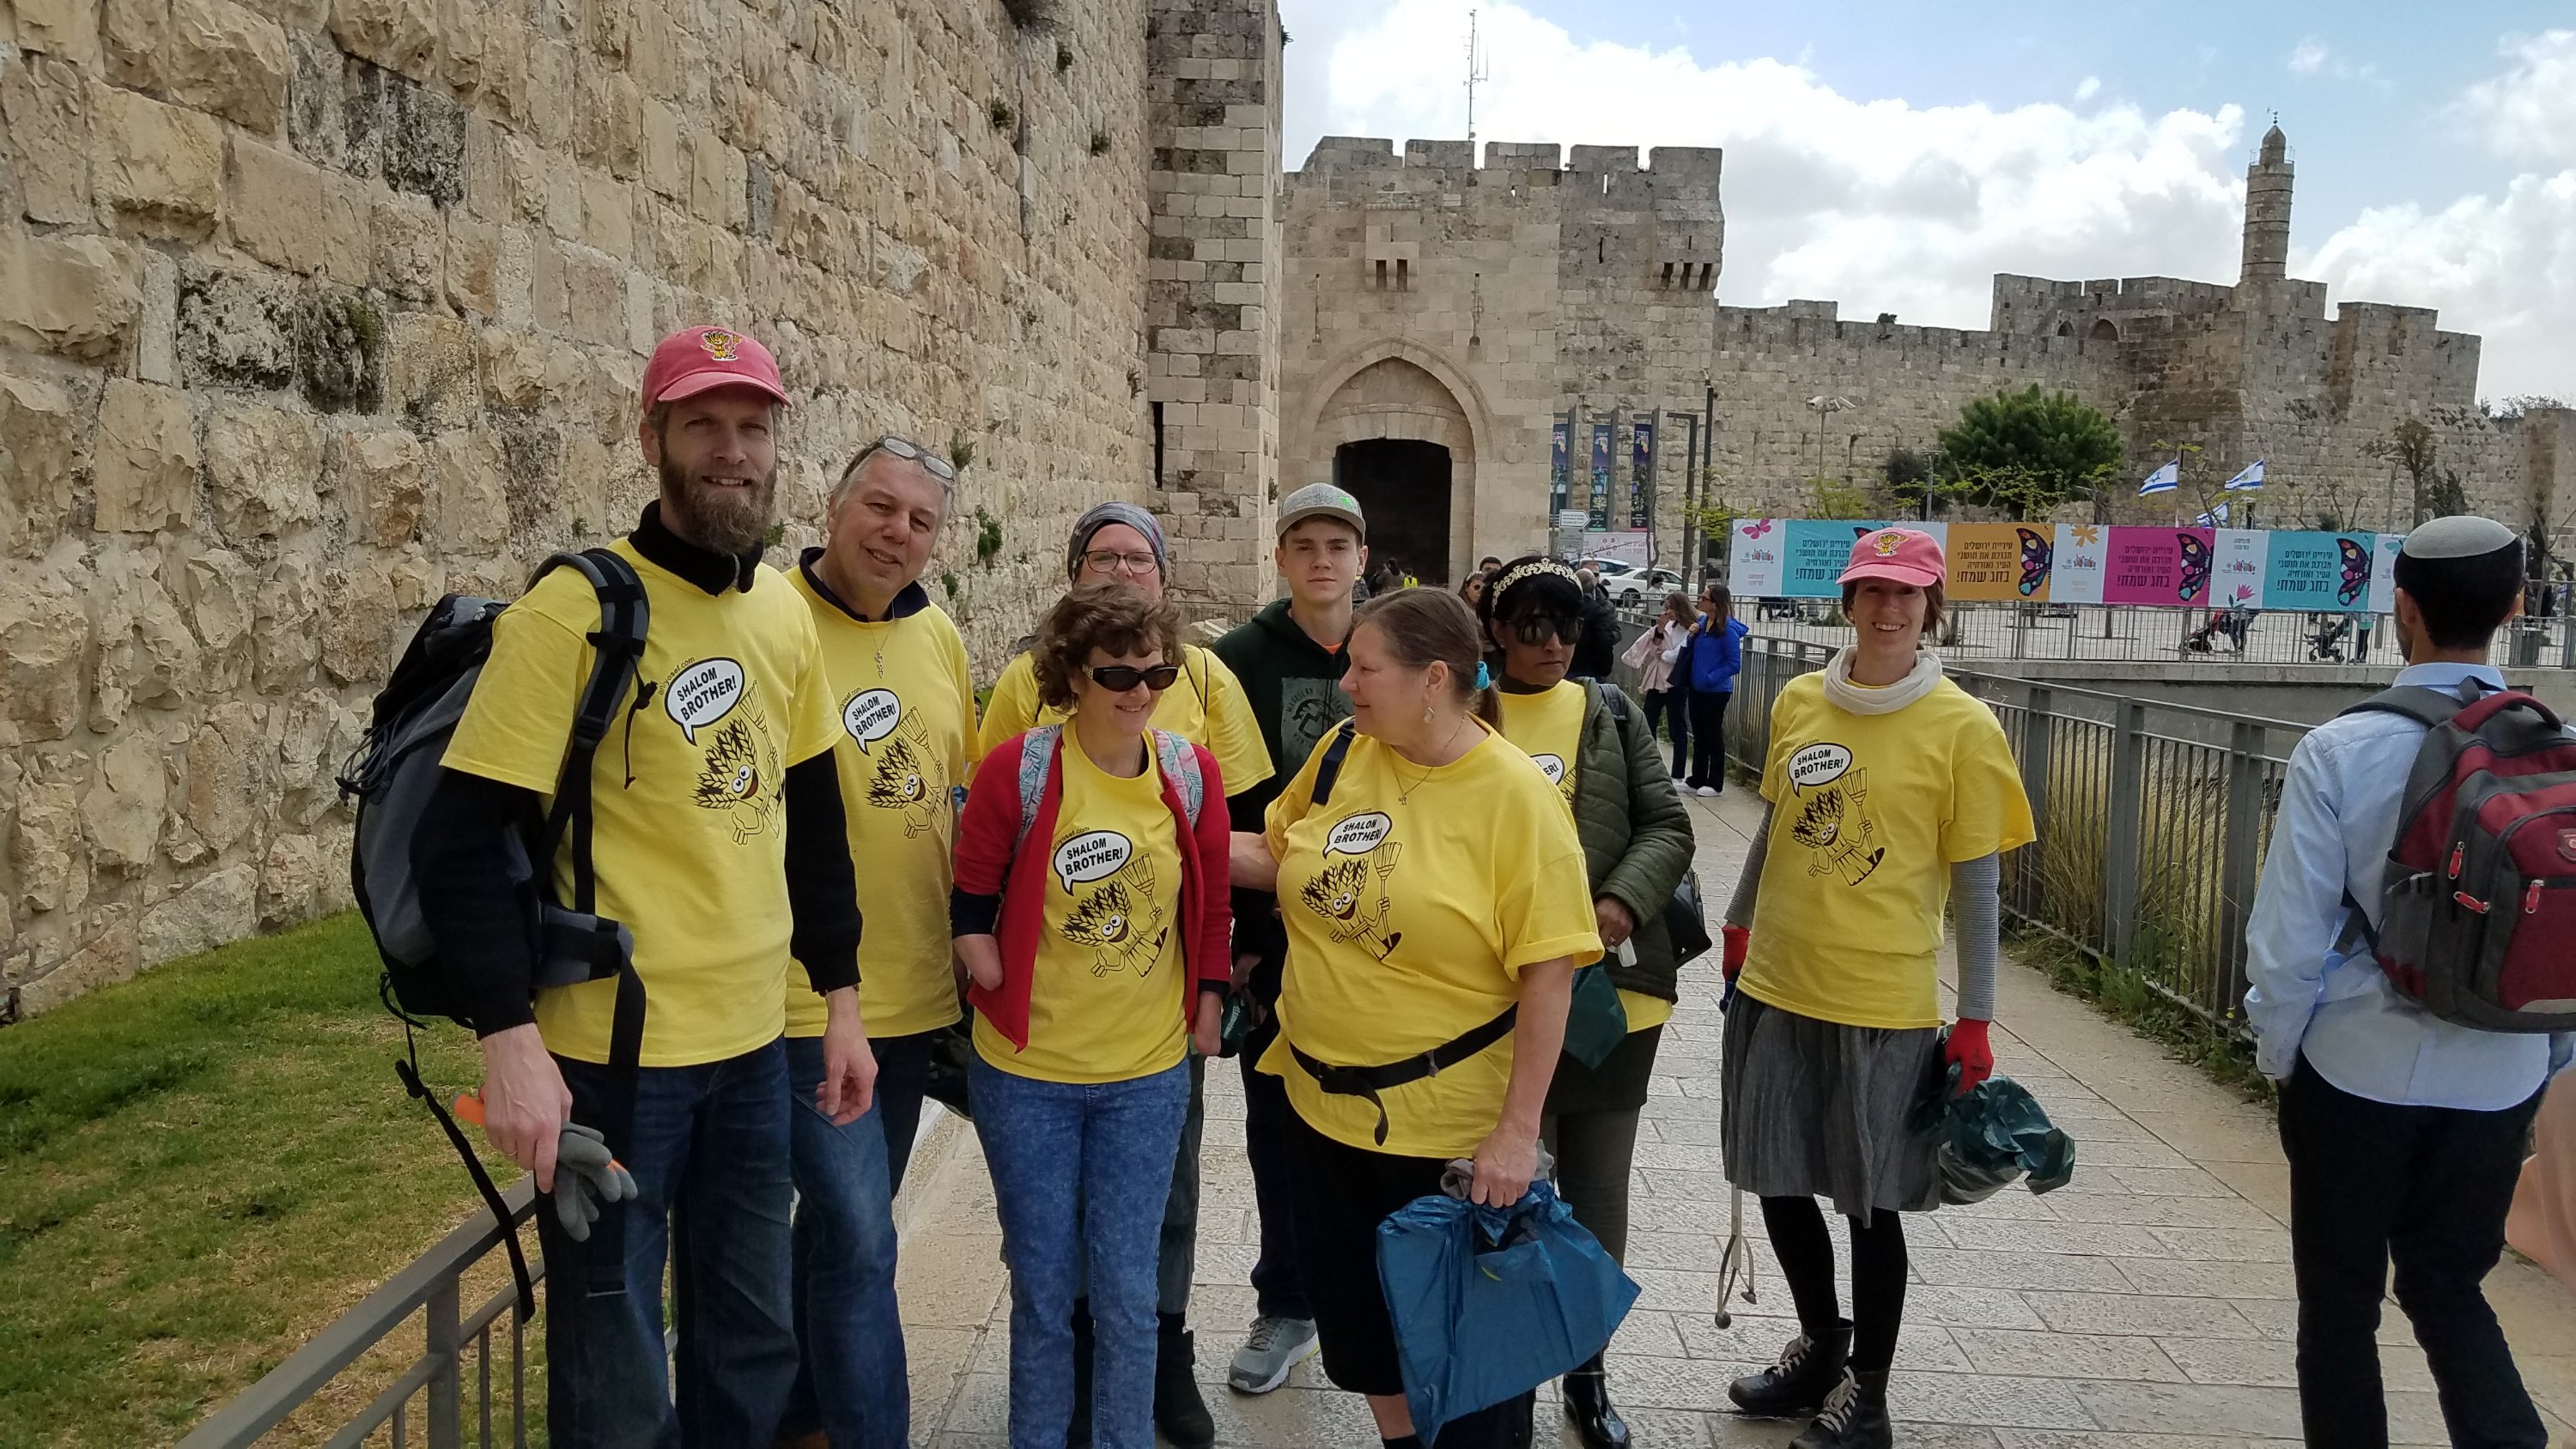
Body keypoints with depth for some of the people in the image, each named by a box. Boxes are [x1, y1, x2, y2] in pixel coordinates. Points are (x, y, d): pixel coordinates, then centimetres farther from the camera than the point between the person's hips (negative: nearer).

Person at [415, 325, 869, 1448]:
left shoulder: (786, 613, 6)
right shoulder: (573, 612, -13)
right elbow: (461, 839, -15)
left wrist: (841, 999, 12)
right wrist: (510, 1039, -22)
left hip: (754, 1042, 6)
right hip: (611, 1051, -6)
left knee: (754, 1343, 18)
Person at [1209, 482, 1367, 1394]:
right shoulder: (1241, 659, -2)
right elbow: (1216, 808, -2)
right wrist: (1227, 930, -6)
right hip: (1273, 935, 0)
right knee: (1278, 1124, 10)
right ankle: (1285, 1307, 26)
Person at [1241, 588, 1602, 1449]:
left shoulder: (1514, 795, -17)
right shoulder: (1343, 751, -2)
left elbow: (1548, 972, -17)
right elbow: (1279, 854, 15)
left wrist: (1517, 1131, -18)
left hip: (1454, 1127, -5)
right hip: (1322, 1103, 6)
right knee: (1357, 1322, 21)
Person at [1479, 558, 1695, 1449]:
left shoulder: (1613, 714, 6)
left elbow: (1667, 826, 3)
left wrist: (1622, 904, -15)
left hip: (1612, 987, 2)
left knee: (1598, 1191, 14)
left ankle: (1586, 1369, 32)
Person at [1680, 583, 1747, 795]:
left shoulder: (1728, 629, -18)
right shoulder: (1702, 621, 4)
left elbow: (1734, 664, -17)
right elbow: (1691, 652, 13)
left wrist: (1710, 678, -18)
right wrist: (1692, 635, -6)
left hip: (1716, 691, -7)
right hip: (1697, 689, 7)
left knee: (1713, 736, 3)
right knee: (1698, 735, 15)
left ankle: (1714, 784, 14)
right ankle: (1697, 779, 26)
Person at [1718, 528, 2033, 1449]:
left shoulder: (1962, 727, -9)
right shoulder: (1798, 702, 3)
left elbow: (1977, 884, -6)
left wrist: (1975, 1020, -7)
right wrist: (1741, 924, 22)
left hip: (1885, 1004, -4)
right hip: (1776, 988, 5)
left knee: (1871, 1201, 8)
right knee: (1777, 1179, 15)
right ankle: (1821, 1343, 40)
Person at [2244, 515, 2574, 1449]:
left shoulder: (2340, 752, -16)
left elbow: (2288, 935, -13)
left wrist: (2278, 1052, 4)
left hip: (2359, 1066, -3)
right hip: (2501, 1077, 4)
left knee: (2340, 1298, 14)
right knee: (2450, 1284, 21)